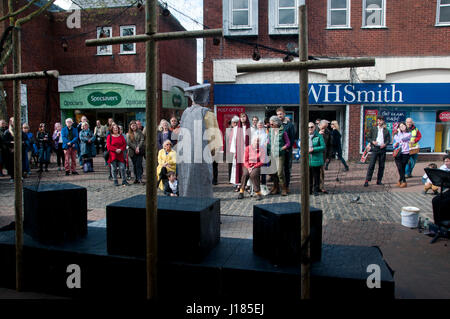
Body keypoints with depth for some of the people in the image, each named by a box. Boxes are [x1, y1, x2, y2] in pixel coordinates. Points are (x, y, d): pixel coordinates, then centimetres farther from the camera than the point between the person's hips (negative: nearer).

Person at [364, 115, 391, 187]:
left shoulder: (386, 130, 10)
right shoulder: (373, 129, 8)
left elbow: (388, 140, 10)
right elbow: (368, 137, 8)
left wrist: (385, 144, -9)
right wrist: (372, 141, -10)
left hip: (382, 149, 2)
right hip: (375, 148, -2)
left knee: (381, 166, 4)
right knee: (371, 165, -9)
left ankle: (379, 180, 13)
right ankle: (367, 180, -9)